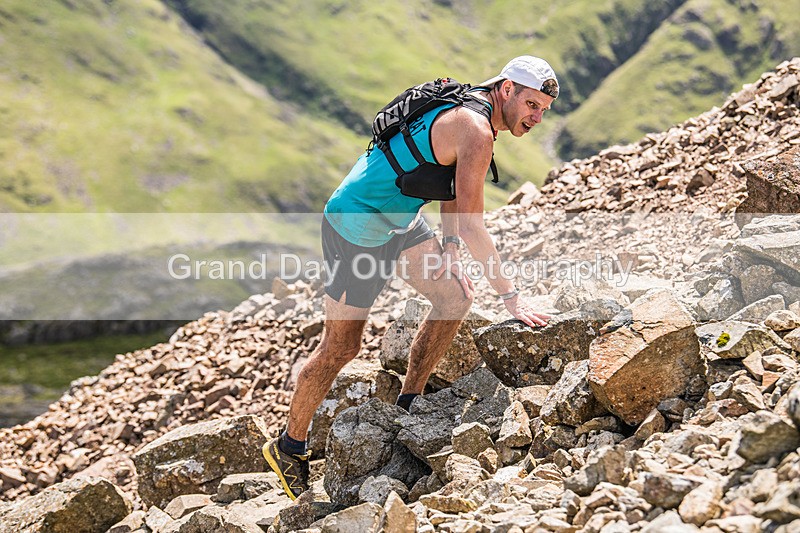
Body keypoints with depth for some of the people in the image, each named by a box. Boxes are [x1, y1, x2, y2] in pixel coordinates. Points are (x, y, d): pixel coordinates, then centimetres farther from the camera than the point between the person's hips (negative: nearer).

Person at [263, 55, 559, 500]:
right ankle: (290, 446, 19)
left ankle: (409, 404, 16)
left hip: (399, 219, 9)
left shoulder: (468, 110, 6)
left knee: (456, 296, 4)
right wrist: (510, 295, -21)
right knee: (341, 347, 1)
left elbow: (452, 182, 15)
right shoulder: (476, 131, -25)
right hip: (358, 227, -9)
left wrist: (449, 245, 0)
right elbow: (472, 224, -26)